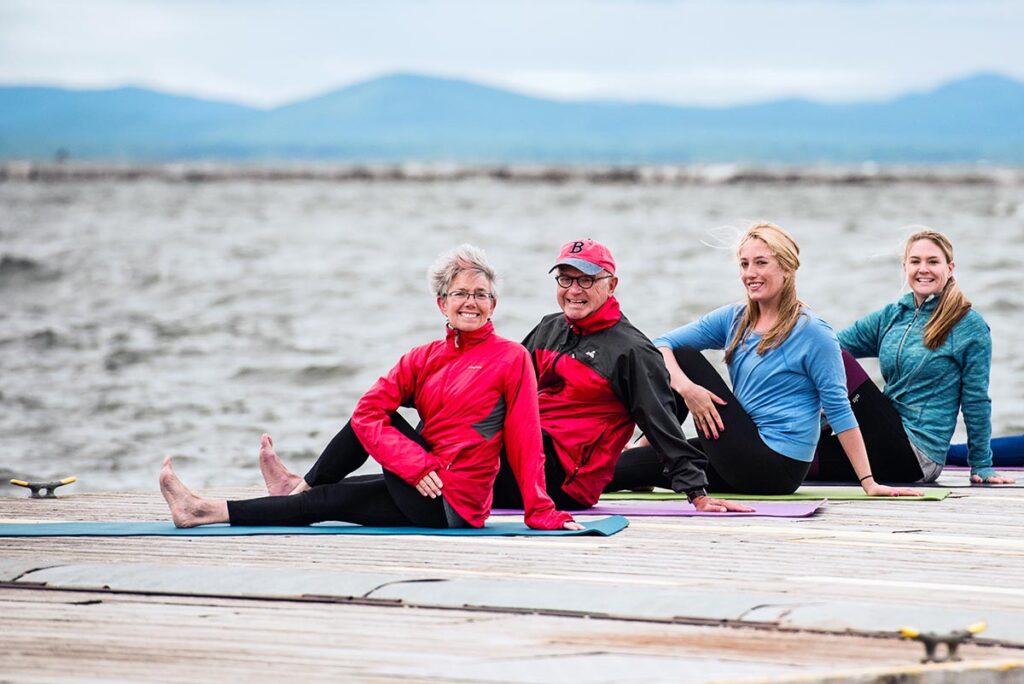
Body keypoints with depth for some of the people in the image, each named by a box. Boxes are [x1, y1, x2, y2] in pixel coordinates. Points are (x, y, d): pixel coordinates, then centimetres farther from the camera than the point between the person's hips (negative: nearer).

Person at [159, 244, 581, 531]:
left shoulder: (511, 358, -7)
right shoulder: (423, 359, 8)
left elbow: (525, 442, -11)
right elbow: (368, 412, -3)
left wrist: (541, 514, -15)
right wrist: (417, 464, -16)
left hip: (452, 507, -6)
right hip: (427, 493, 6)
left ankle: (301, 485, 12)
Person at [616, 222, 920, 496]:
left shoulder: (812, 332, -11)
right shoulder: (734, 320, 7)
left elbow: (838, 410, -12)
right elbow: (662, 344, 1)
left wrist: (869, 484, -16)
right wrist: (685, 387, -20)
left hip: (776, 468, -7)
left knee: (685, 359, -6)